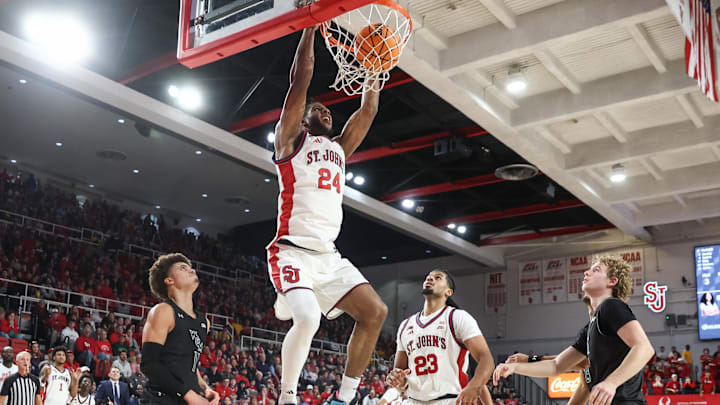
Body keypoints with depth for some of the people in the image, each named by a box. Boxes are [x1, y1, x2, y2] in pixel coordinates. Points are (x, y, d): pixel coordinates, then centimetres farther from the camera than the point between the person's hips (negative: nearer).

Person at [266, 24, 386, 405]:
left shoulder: (339, 147, 23)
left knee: (375, 312, -3)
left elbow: (368, 109, 23)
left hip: (328, 255, 7)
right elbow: (301, 78, -3)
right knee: (307, 318, -27)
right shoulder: (291, 138, 5)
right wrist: (312, 23, -2)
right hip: (293, 251, -7)